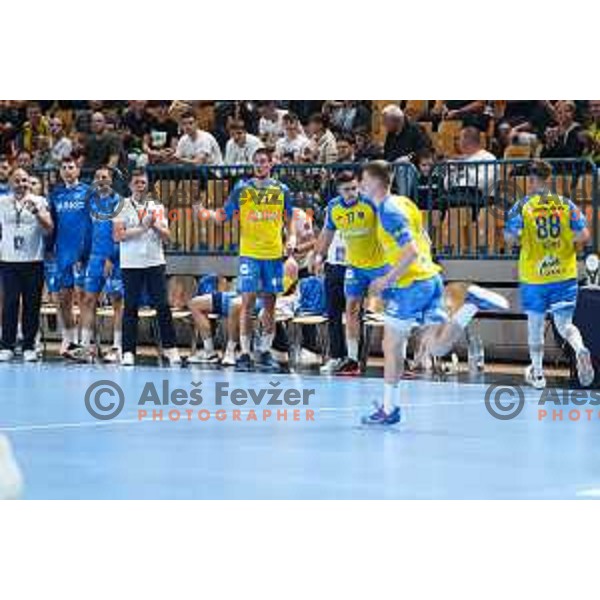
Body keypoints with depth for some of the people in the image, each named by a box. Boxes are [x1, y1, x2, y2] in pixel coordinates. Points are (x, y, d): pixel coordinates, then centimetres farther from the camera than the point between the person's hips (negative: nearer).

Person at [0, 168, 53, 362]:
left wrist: (36, 212, -22)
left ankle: (29, 347, 8)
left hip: (33, 261, -1)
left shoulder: (39, 202, 3)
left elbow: (48, 229, -7)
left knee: (32, 305, 1)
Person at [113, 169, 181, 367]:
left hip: (155, 262, 2)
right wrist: (142, 228, -12)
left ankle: (170, 348, 1)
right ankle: (128, 352, 3)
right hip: (131, 263, -2)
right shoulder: (122, 206, 3)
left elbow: (166, 235, 6)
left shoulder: (157, 207, 11)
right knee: (131, 308, 0)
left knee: (163, 306, -2)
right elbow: (118, 235, -7)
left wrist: (155, 225, -12)